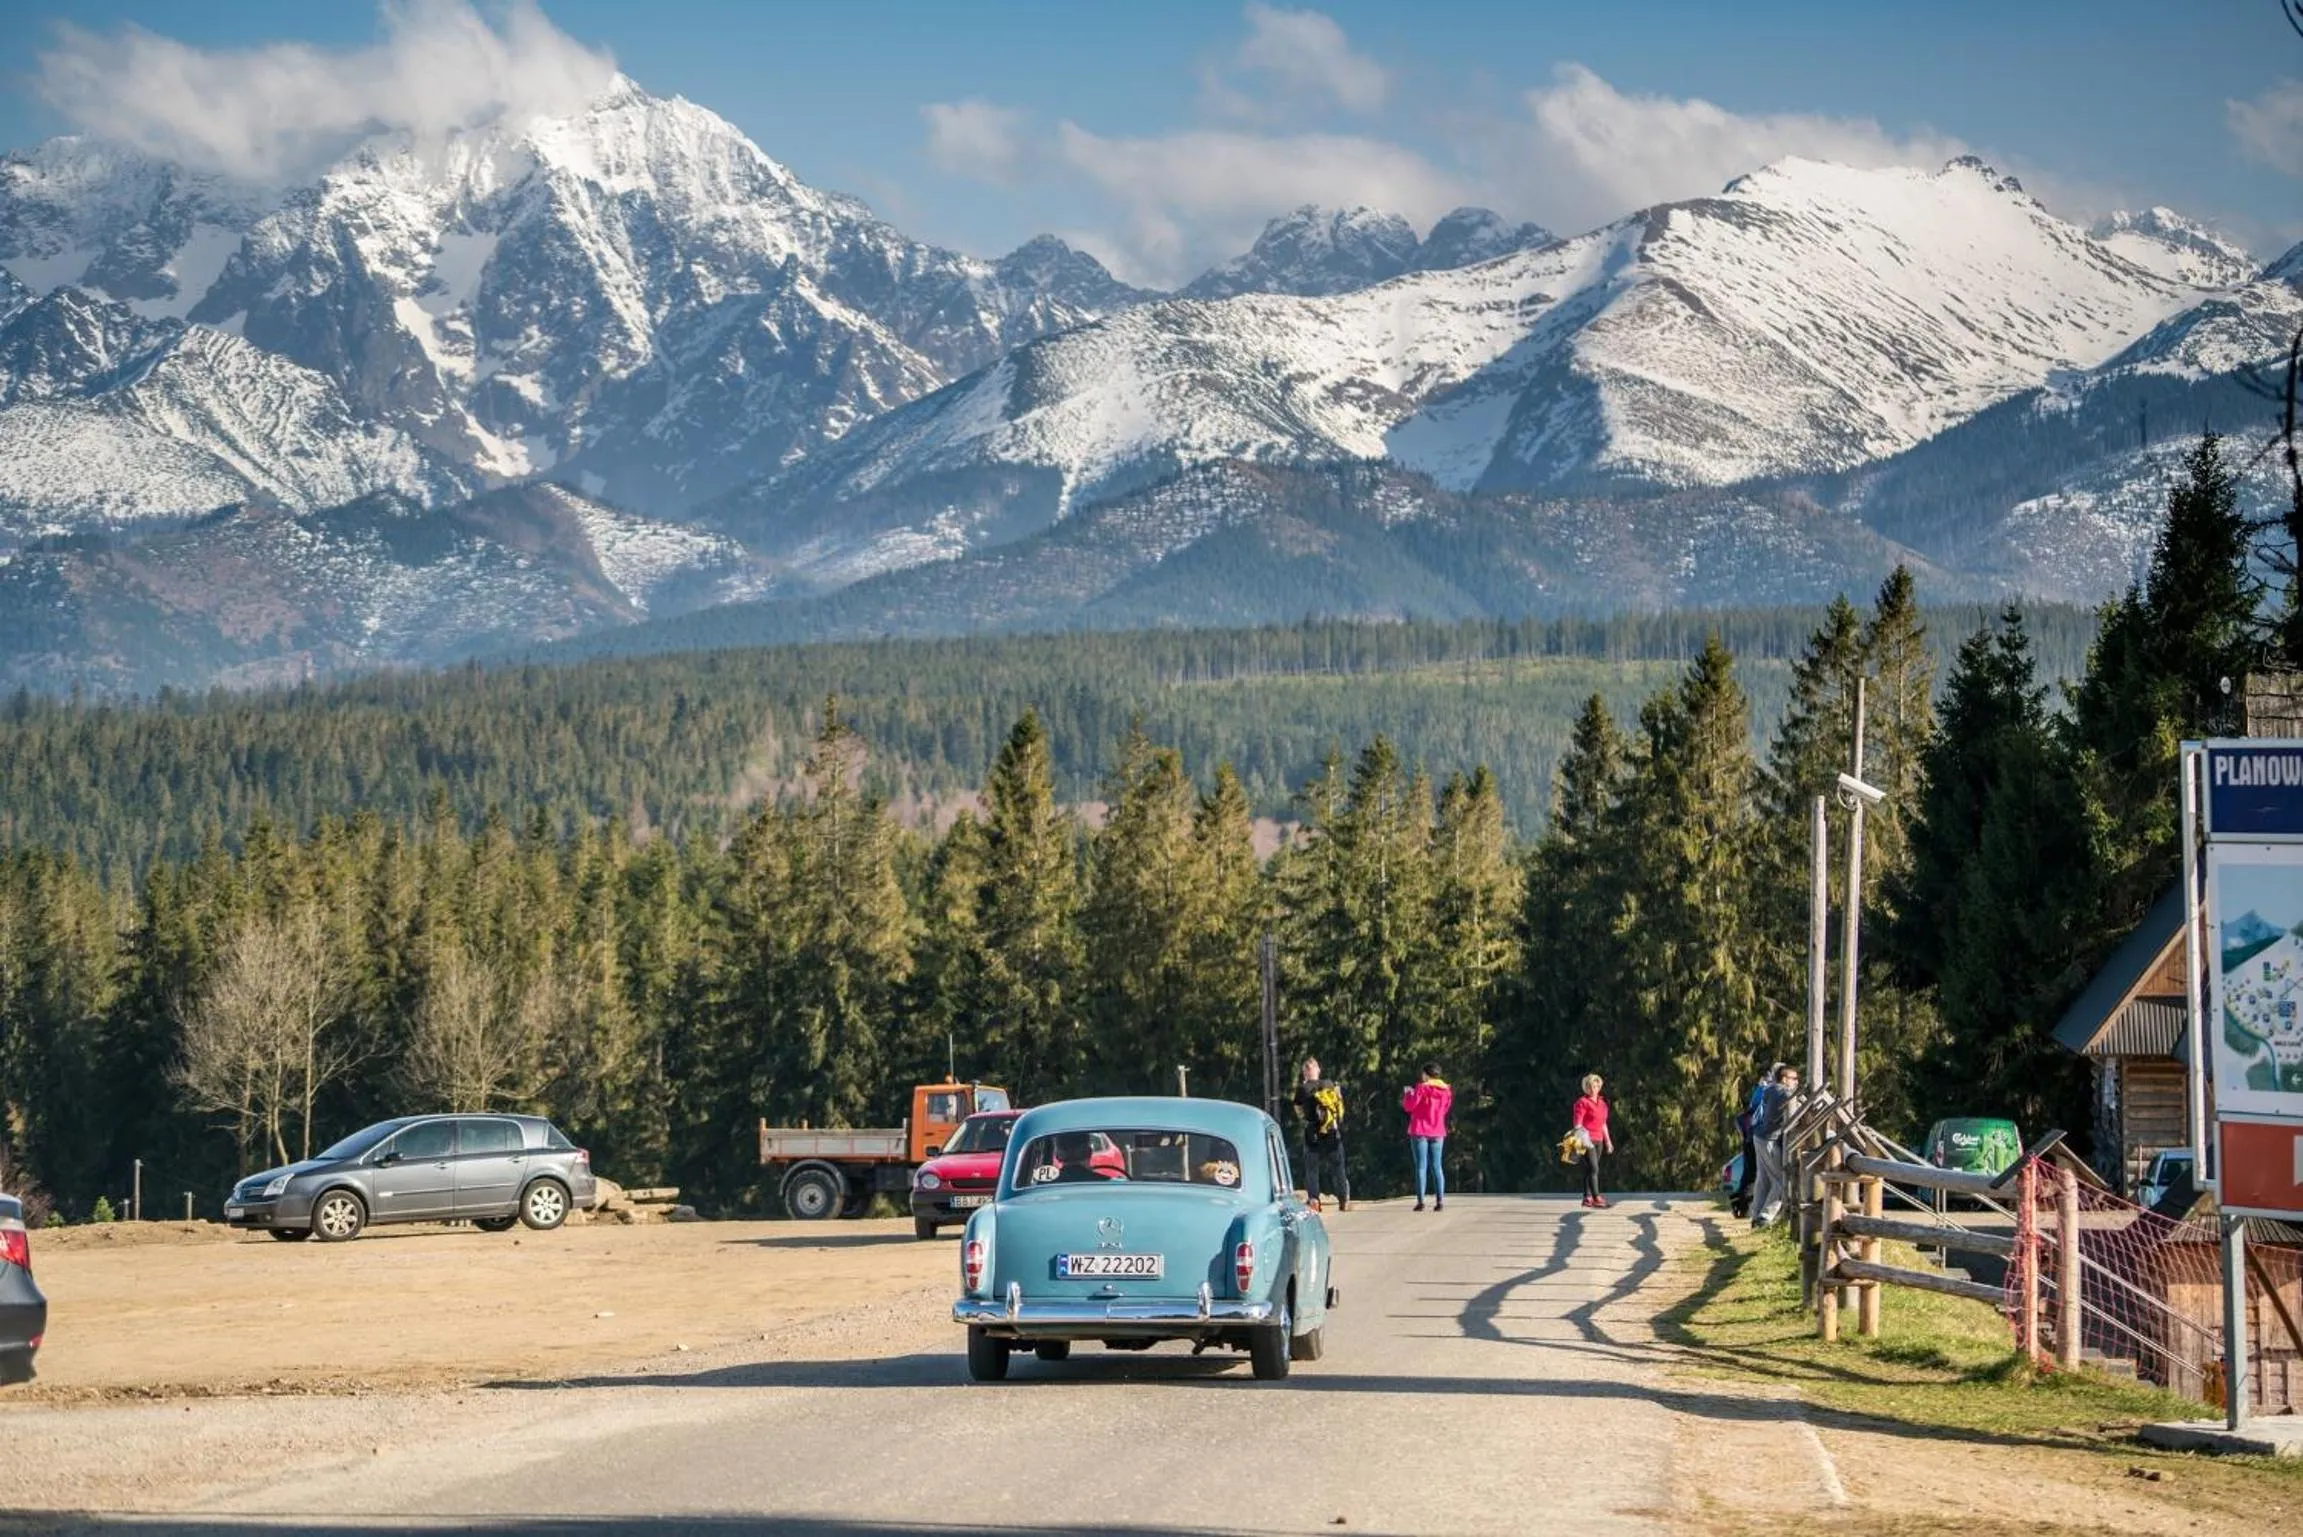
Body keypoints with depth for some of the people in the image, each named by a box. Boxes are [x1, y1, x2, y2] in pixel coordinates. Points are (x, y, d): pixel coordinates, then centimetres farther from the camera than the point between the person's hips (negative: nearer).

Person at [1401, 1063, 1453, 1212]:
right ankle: (1440, 1201, -1)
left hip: (1420, 1131, -4)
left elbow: (1409, 1107, -9)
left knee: (1421, 1166, -2)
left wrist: (1407, 1094, 11)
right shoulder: (1446, 1090, 5)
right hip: (1438, 1132, 4)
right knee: (1436, 1166, 8)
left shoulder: (1422, 1088, -11)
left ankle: (1420, 1201, -9)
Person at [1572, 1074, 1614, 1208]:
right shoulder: (1582, 1103, -7)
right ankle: (1596, 1197, -17)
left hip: (1598, 1140, 7)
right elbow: (1577, 1124, -11)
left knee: (1589, 1169, 9)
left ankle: (1587, 1197, 11)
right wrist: (1581, 1137, -23)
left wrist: (1608, 1141, 22)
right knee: (1593, 1168, -14)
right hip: (1587, 1140, -7)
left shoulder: (1602, 1103, 15)